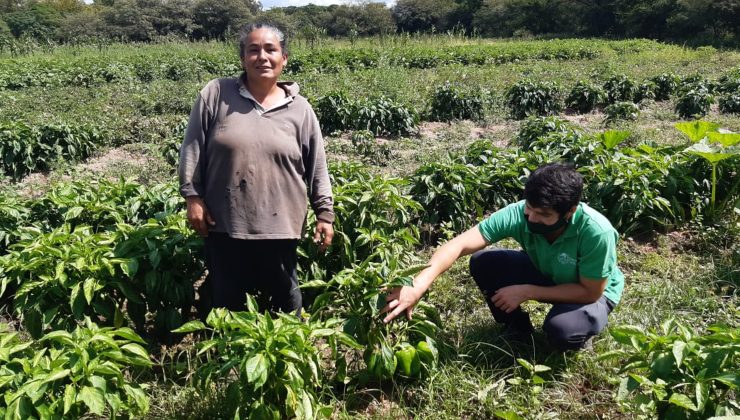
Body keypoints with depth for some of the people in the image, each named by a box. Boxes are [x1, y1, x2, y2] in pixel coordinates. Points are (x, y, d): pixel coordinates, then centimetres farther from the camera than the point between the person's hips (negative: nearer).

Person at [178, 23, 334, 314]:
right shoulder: (216, 94, -2)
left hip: (280, 225, 0)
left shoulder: (300, 109, 2)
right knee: (227, 300, 15)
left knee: (284, 297, 16)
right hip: (224, 222, 0)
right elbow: (192, 148, 1)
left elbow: (317, 168, 5)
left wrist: (325, 213, 3)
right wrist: (193, 197, -4)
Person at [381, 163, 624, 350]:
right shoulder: (518, 214, -31)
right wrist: (417, 287, -53)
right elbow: (459, 245, -39)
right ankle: (518, 330, 3)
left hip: (593, 291, -3)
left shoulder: (596, 232, -38)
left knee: (561, 330, -35)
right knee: (482, 263, -20)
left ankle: (578, 332, 3)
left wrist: (527, 292, -31)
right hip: (544, 273, 4)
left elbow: (590, 291, -26)